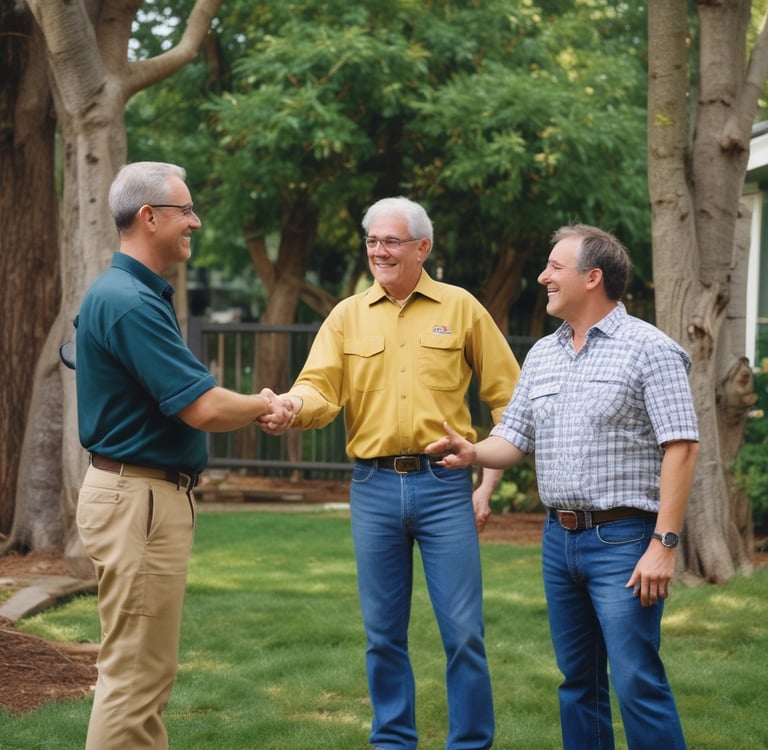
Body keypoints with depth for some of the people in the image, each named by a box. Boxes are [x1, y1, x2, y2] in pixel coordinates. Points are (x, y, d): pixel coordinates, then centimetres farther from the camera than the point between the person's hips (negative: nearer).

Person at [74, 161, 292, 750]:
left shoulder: (140, 294, 14)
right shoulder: (129, 302, -19)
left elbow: (184, 399, 18)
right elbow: (203, 409, -23)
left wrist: (255, 406, 6)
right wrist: (264, 405, -4)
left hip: (149, 496, 11)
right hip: (139, 501, -11)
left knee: (146, 669, 16)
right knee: (135, 674, -5)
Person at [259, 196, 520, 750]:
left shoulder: (460, 308, 3)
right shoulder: (347, 316, 8)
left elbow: (507, 398, 4)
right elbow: (320, 392, -4)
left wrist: (490, 482, -2)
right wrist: (288, 409, -28)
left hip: (444, 484, -2)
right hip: (373, 486, 2)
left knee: (463, 631, -2)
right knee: (383, 632, 9)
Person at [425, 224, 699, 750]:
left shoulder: (650, 350, -9)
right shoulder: (542, 355, 13)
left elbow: (681, 448, -13)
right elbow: (514, 440, 15)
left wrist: (664, 544, -18)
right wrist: (474, 453, -8)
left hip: (622, 541, -7)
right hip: (559, 538, 7)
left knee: (636, 681, -10)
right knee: (578, 678, 12)